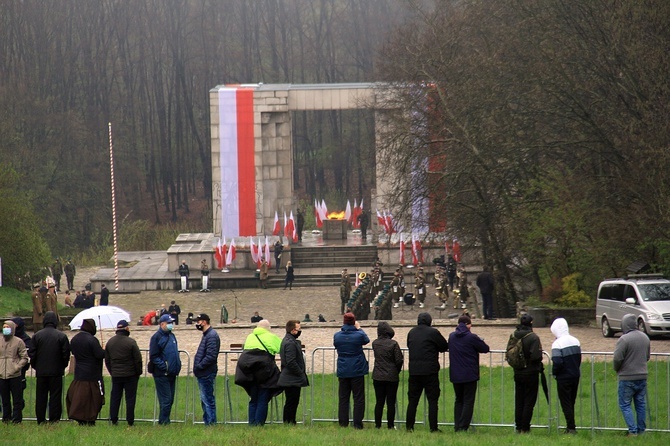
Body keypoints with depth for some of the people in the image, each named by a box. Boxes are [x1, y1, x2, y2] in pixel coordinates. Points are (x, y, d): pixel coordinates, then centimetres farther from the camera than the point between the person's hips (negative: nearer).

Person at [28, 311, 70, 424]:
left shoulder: (37, 336, -2)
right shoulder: (62, 336, -6)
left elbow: (32, 354, 0)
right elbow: (66, 354, -3)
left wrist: (35, 366, 15)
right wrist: (63, 366, 13)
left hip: (41, 372, 1)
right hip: (56, 372, -1)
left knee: (40, 397, 8)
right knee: (55, 396, 3)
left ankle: (40, 420, 9)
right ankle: (54, 419, 0)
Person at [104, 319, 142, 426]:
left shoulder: (110, 342, 6)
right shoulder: (131, 342, -12)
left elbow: (107, 360, 12)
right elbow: (138, 360, -10)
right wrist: (139, 372, 3)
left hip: (115, 375, 4)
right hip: (130, 375, -4)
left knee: (115, 397, 9)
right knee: (130, 398, 1)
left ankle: (113, 420, 8)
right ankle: (130, 420, 0)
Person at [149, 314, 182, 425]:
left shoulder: (171, 336, 15)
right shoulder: (157, 337, -10)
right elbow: (153, 357, -14)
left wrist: (178, 365, 12)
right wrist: (164, 366, -20)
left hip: (172, 374, 8)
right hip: (162, 374, -8)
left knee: (170, 400, 10)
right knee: (165, 400, -9)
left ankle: (165, 422, 17)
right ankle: (163, 422, -3)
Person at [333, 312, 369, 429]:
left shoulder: (337, 336, -4)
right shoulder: (359, 335, -11)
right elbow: (366, 340, 11)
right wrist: (359, 328, 22)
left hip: (342, 371, 3)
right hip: (357, 370, -3)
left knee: (343, 398, 10)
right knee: (358, 398, 3)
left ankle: (343, 423, 9)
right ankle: (357, 423, -1)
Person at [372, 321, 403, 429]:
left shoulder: (375, 343, 0)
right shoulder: (393, 344, -12)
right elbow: (399, 360, -9)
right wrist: (397, 371, 8)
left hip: (378, 377, 3)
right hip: (392, 377, -3)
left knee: (379, 402, 9)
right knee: (391, 402, 3)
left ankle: (378, 425, 9)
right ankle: (390, 425, 4)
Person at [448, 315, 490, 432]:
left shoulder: (452, 336, 3)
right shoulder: (472, 337, -13)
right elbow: (486, 349, -8)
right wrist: (479, 342, 14)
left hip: (455, 375, 5)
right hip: (469, 374, -5)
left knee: (458, 400, 15)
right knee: (468, 401, 1)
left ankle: (457, 426, 10)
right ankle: (463, 426, -6)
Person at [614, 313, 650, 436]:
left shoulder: (624, 339, -18)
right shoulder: (645, 337, 6)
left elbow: (617, 358, -19)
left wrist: (617, 370, 0)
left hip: (627, 377, -6)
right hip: (642, 376, 6)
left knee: (625, 404, 2)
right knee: (641, 404, 14)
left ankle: (632, 431, -5)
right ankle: (641, 430, 17)